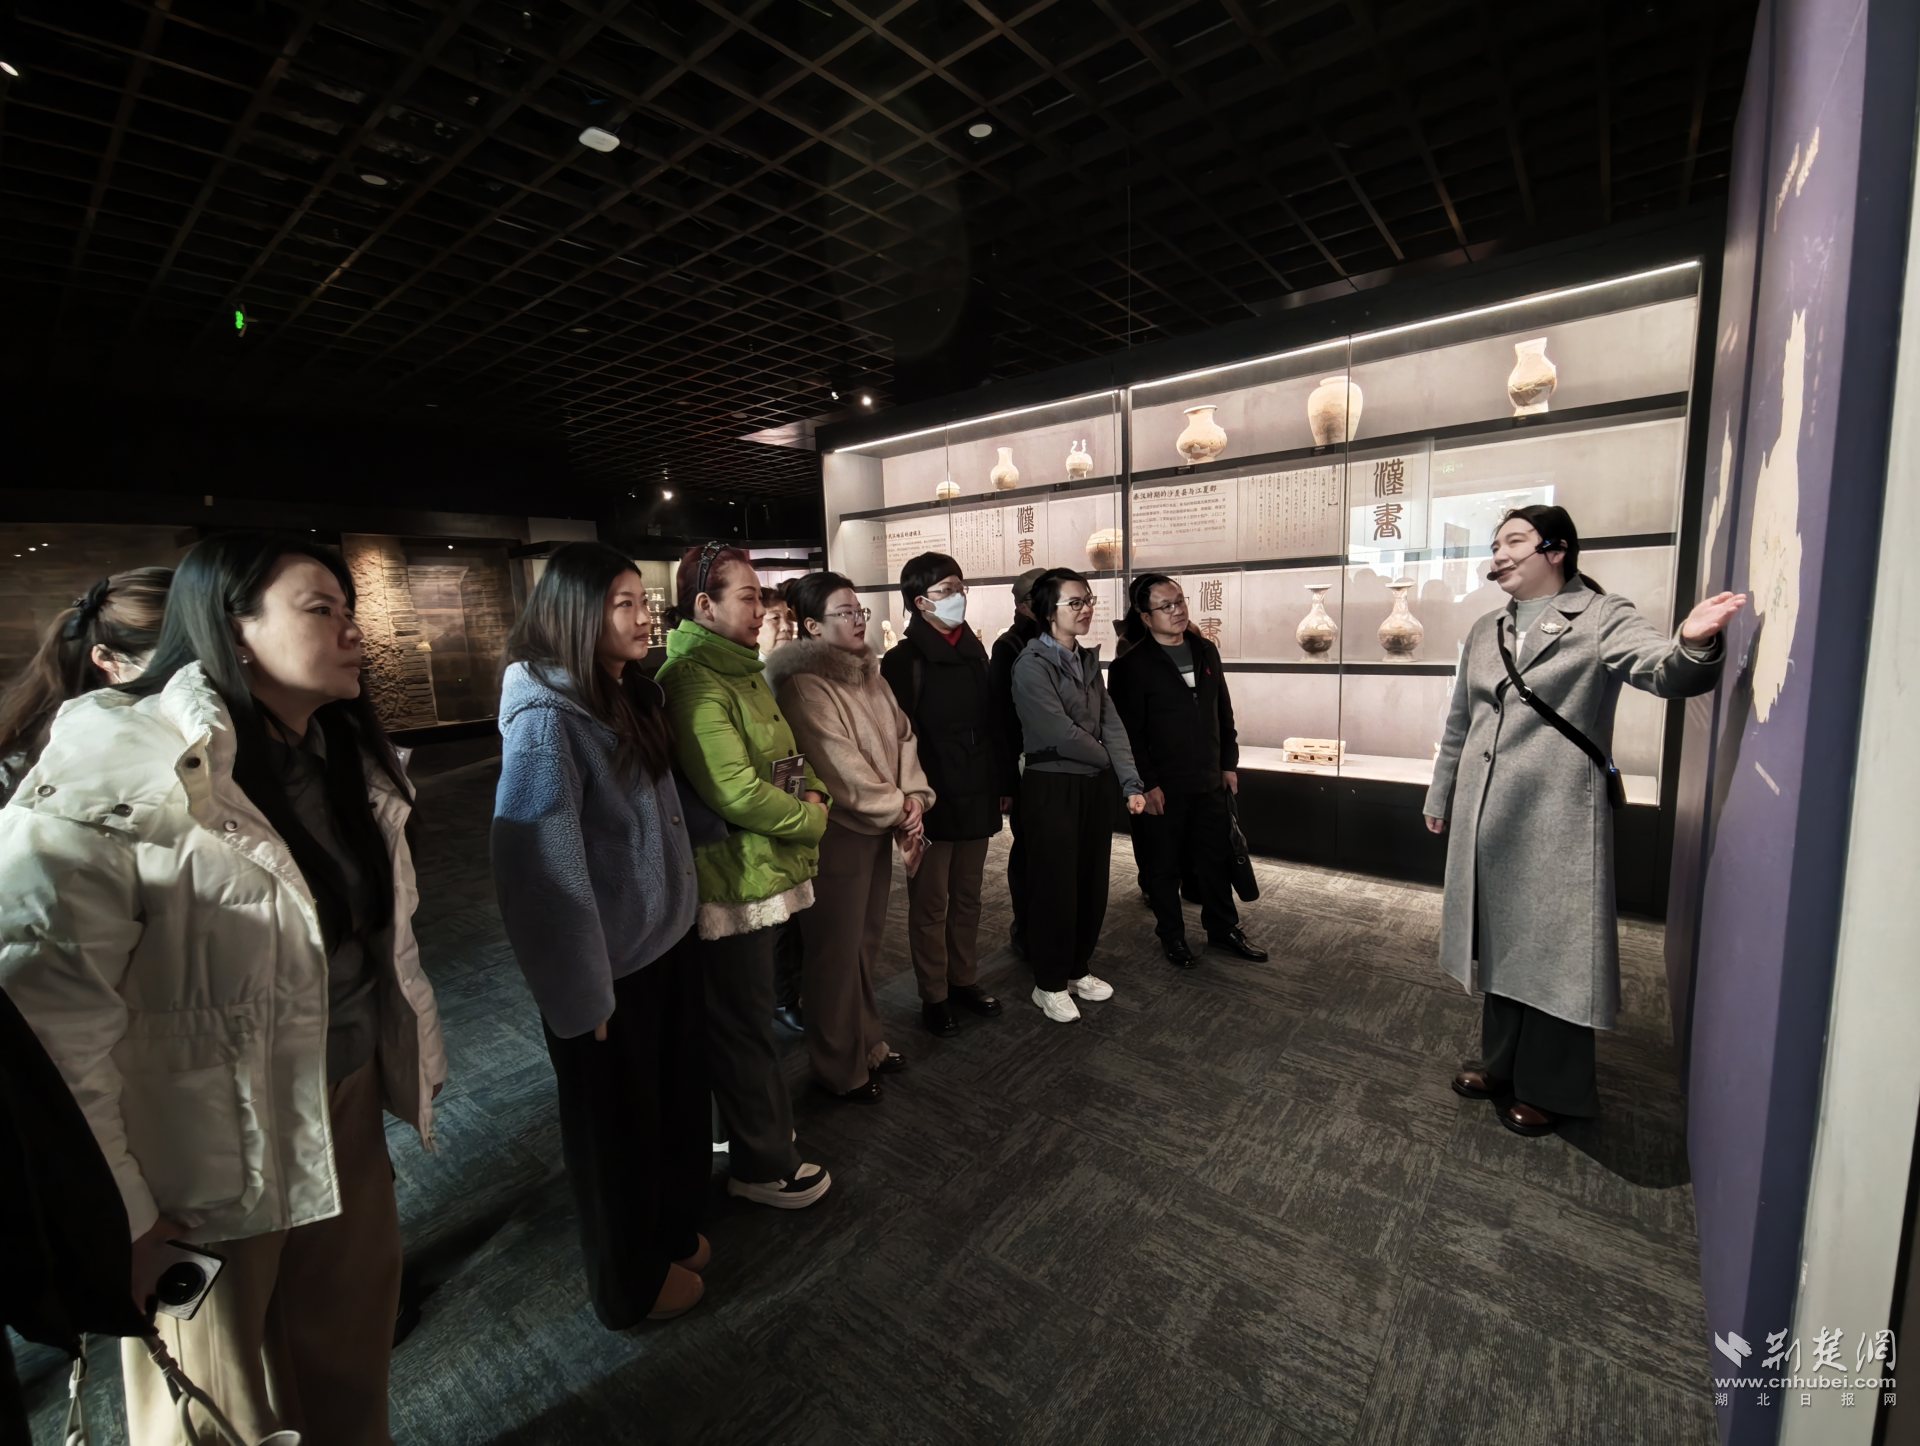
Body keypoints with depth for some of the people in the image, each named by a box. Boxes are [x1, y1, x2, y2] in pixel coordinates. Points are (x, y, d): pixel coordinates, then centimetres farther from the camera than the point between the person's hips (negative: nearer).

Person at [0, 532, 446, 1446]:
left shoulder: (347, 754, 3)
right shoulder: (130, 762, -21)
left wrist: (412, 1062, 12)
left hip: (348, 1109, 6)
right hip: (215, 1160, -6)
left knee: (350, 1369, 24)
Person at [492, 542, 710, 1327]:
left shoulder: (634, 695, 4)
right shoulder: (546, 717, -21)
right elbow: (540, 867, -22)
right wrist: (583, 996, -18)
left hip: (665, 941, 7)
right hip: (608, 969, -7)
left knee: (677, 1102, 23)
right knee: (616, 1124, 16)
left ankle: (672, 1233, 50)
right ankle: (631, 1284, 42)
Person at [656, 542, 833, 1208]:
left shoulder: (742, 670, 12)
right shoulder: (693, 682, -21)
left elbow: (785, 753, 18)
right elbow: (737, 792, -27)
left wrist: (812, 789, -2)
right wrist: (811, 821, -13)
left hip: (766, 873, 9)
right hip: (733, 884, -9)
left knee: (747, 1014, 24)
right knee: (744, 1024, 8)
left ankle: (757, 1123, 43)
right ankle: (762, 1164, 27)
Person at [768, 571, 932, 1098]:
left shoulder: (868, 674, 10)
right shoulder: (804, 684, -16)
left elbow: (902, 735, 7)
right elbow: (838, 764, -21)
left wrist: (913, 797, -7)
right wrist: (896, 809, -14)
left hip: (879, 828, 8)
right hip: (835, 832, -8)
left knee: (864, 944, 19)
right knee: (836, 954, 6)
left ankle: (867, 1044, 37)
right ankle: (841, 1069, 24)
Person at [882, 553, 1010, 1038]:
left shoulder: (974, 651, 9)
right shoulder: (904, 660, -10)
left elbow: (992, 723, 11)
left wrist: (1002, 784, 11)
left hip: (977, 797, 6)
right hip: (933, 800, -6)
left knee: (967, 896, 17)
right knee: (931, 902, 7)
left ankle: (964, 980, 33)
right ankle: (934, 996, 22)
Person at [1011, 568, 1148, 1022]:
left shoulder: (1088, 660, 10)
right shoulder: (1032, 665, -13)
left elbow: (1112, 724, 1)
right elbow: (1062, 734, -18)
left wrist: (1131, 782, -8)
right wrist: (1106, 758, -3)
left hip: (1096, 785, 7)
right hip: (1053, 786, -7)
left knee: (1093, 882, 14)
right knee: (1055, 886, 4)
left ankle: (1077, 969, 34)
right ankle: (1049, 985, 22)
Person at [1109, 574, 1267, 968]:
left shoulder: (1205, 651, 8)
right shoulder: (1131, 665, -12)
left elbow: (1224, 712, 14)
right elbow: (1129, 732, -14)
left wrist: (1228, 764, 12)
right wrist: (1146, 785, -15)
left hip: (1208, 782, 6)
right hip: (1162, 788, -5)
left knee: (1215, 860, 16)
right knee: (1164, 866, 9)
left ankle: (1223, 931, 33)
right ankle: (1172, 937, 27)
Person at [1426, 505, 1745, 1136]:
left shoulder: (1601, 618, -4)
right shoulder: (1484, 632, 12)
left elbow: (1662, 670, -23)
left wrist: (1692, 644, -45)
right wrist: (1440, 795, 22)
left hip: (1557, 821, -6)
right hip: (1485, 819, 6)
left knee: (1552, 953, 5)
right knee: (1498, 945, 17)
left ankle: (1547, 1089, 24)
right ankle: (1502, 1064, 35)